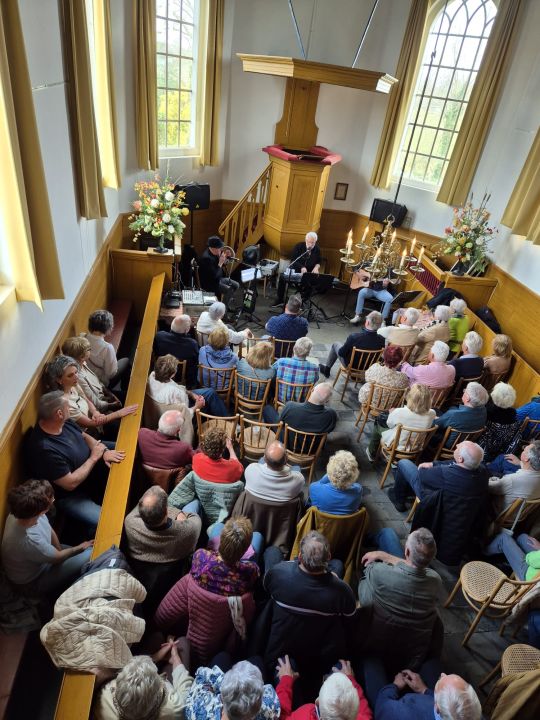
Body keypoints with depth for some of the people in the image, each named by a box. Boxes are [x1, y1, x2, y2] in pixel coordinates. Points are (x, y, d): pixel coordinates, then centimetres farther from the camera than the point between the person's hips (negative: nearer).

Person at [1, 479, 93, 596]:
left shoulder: (23, 511, -22)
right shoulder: (29, 541, -42)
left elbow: (50, 532, -2)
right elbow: (58, 557, -21)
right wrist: (81, 547, -6)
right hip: (31, 583, -7)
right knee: (89, 555, -16)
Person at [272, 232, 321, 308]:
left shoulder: (317, 249, 1)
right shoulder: (299, 246, -6)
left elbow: (318, 262, 12)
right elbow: (293, 260, -12)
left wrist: (316, 268, -12)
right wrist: (301, 267, -29)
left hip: (308, 273, 1)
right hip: (295, 270, -1)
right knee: (282, 276, -25)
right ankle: (280, 300, -11)